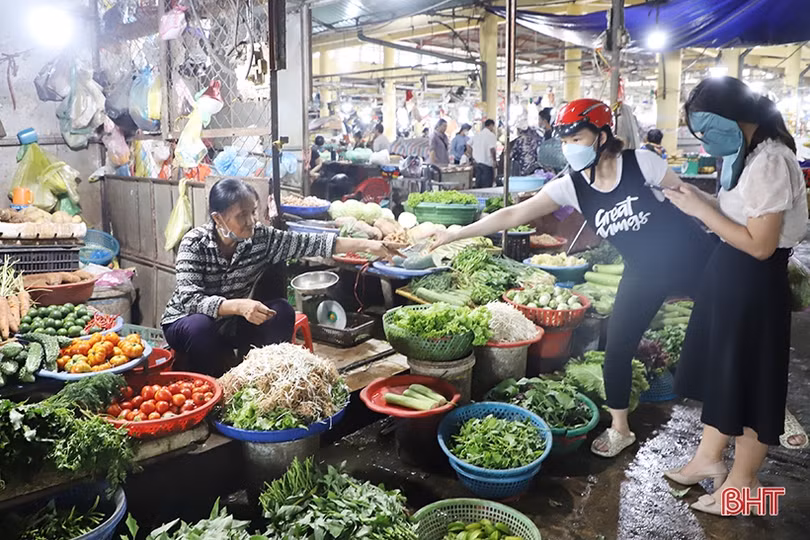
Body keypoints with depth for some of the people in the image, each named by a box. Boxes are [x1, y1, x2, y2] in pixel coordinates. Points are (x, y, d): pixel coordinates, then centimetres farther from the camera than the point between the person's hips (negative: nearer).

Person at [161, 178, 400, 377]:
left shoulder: (261, 237, -13)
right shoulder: (195, 243, -23)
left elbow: (310, 243, -17)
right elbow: (189, 300, -32)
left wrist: (366, 245, -25)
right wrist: (239, 305, -48)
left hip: (232, 323, 3)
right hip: (188, 322, -3)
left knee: (281, 312, -19)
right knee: (200, 327, -36)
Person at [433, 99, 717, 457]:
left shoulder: (641, 162, -17)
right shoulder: (571, 187, -10)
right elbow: (513, 215, -11)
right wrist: (455, 235, -14)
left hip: (692, 258, -2)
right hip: (644, 273, 3)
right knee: (617, 348, 2)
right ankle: (619, 429, 22)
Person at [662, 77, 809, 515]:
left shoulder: (770, 161, -23)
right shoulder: (746, 152, 7)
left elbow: (760, 245, -24)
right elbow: (738, 215, 8)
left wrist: (701, 210, -19)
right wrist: (701, 201, -2)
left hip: (755, 282, -10)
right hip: (731, 272, 10)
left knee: (750, 380, 6)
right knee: (722, 369, 19)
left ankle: (742, 482, 26)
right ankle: (709, 457, 37)